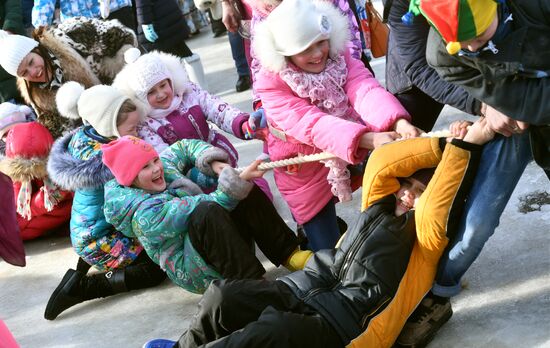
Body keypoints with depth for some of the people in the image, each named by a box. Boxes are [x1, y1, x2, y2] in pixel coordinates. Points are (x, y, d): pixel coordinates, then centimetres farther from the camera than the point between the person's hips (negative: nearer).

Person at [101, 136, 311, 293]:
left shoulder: (163, 166, 0)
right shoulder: (145, 216, -24)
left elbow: (186, 147, 16)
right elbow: (207, 206, -25)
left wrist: (217, 165, -2)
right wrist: (237, 180, -30)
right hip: (195, 274, -8)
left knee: (247, 191, -12)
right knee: (207, 212, -36)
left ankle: (288, 254, -13)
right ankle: (252, 281, -36)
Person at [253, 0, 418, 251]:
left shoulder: (338, 57, -10)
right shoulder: (271, 82, -24)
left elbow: (366, 91, -28)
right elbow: (312, 124, -37)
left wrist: (399, 122, -49)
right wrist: (369, 139, -51)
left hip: (354, 152, 4)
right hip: (306, 172, -4)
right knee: (330, 251, 3)